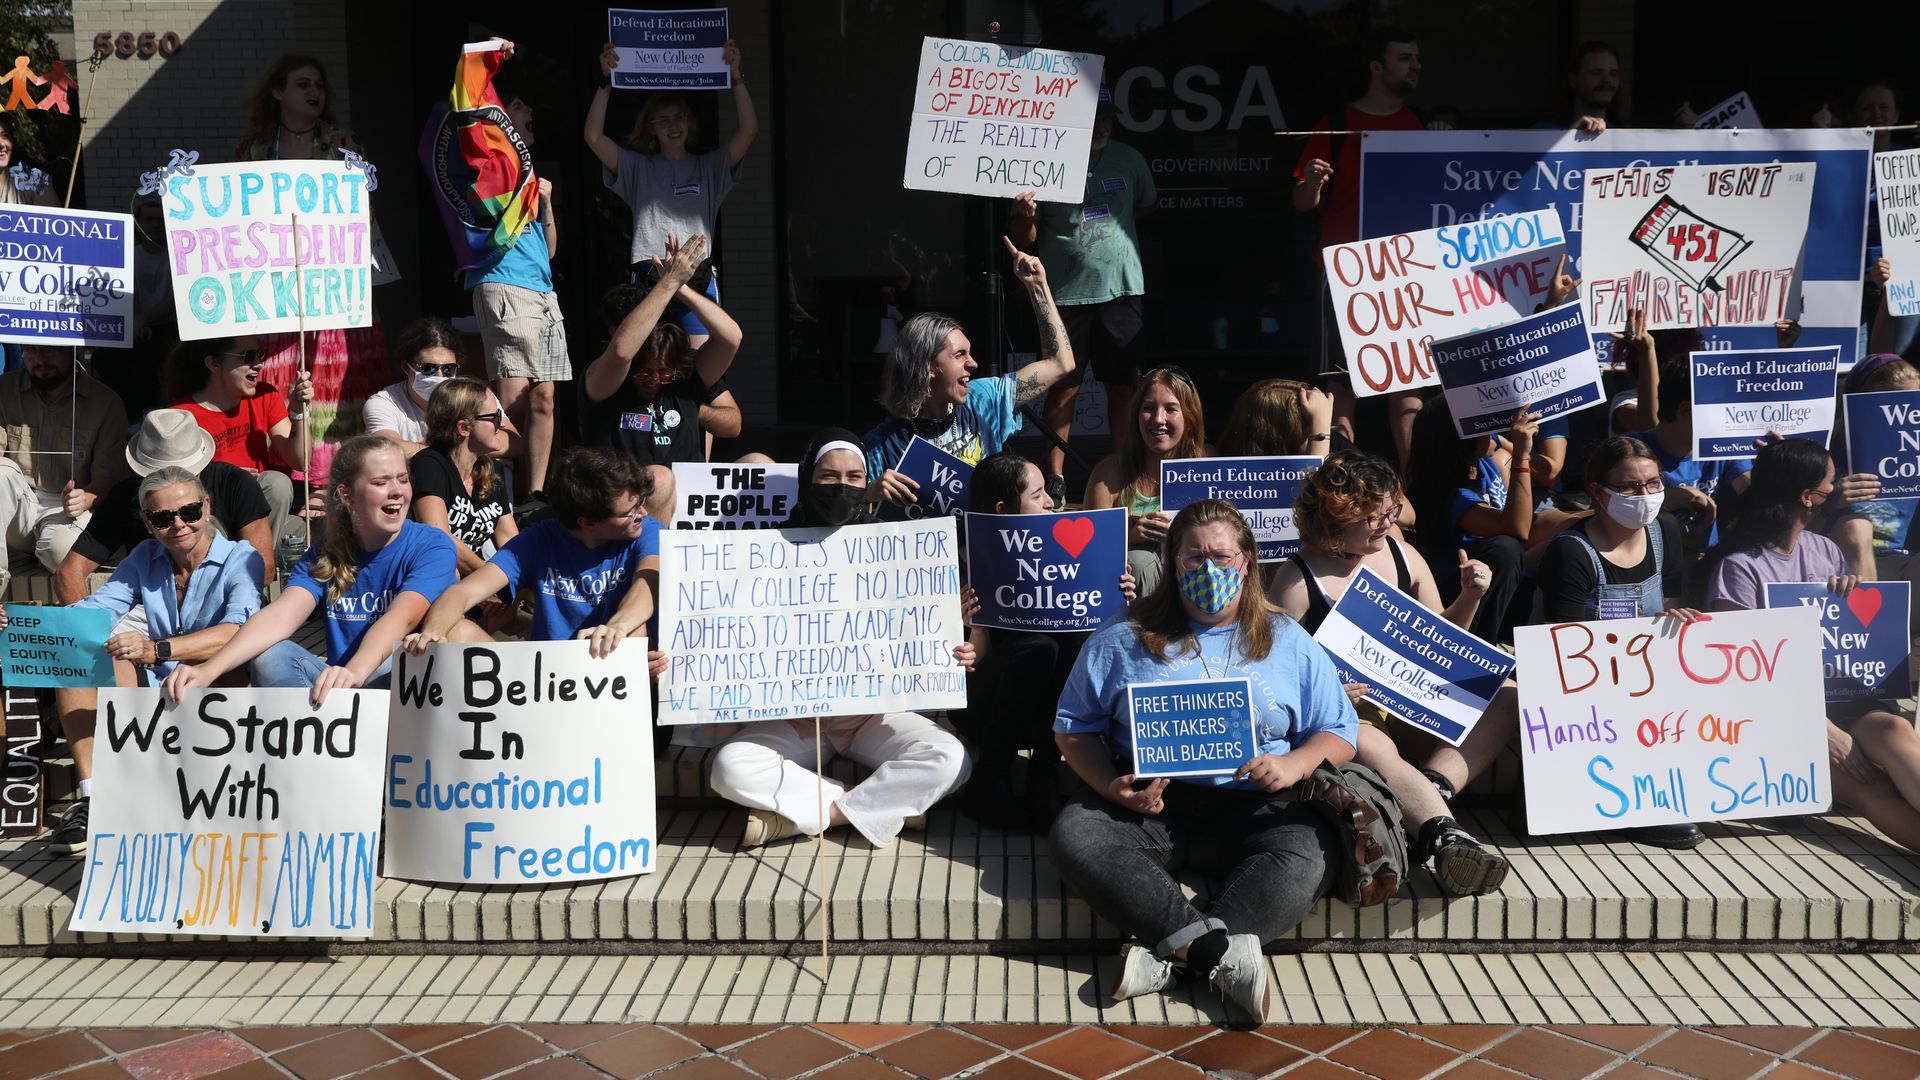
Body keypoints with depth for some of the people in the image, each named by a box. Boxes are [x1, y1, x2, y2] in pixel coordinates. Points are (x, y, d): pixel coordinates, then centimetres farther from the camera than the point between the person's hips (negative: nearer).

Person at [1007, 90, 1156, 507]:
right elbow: (1024, 241, -1)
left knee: (1123, 385, 6)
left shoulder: (1128, 160, 8)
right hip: (1066, 292, -3)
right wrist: (1024, 216, -21)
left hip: (1122, 288, 3)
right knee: (1063, 387, -1)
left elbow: (1147, 206, 28)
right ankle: (1055, 478, 6)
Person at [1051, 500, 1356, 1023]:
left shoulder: (1289, 642, 15)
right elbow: (1075, 726, 10)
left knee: (1311, 852, -31)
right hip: (1147, 803, 0)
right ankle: (1220, 951, -38)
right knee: (1076, 834, -31)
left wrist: (1294, 766, -10)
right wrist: (1111, 785, -10)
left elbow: (1339, 734, 13)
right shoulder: (1123, 638, 12)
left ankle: (1170, 956, -38)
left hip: (1250, 805, 0)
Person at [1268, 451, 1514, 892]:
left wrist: (1469, 598, 3)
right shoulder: (1298, 579, -7)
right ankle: (1444, 834, -59)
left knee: (1507, 698, -14)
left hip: (1408, 713, 7)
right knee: (1372, 749, -40)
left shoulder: (1403, 558, 10)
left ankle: (1433, 786, -34)